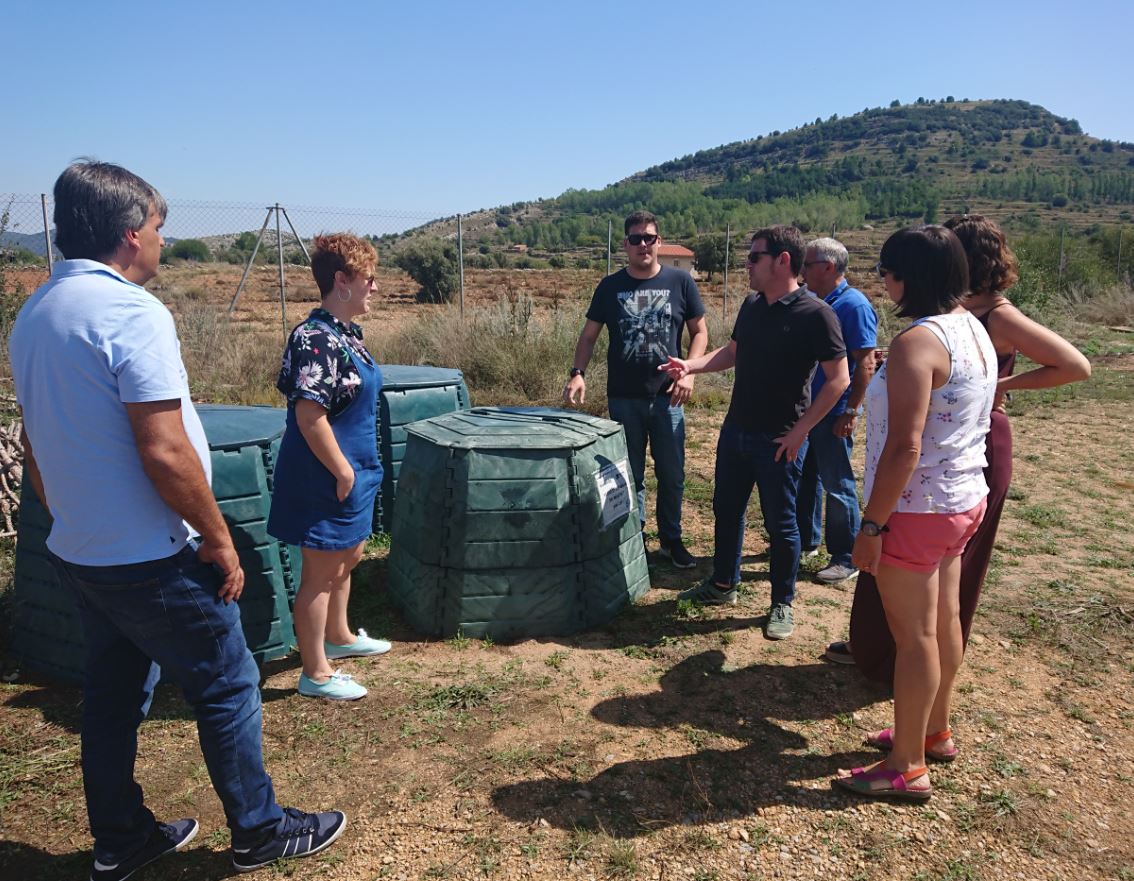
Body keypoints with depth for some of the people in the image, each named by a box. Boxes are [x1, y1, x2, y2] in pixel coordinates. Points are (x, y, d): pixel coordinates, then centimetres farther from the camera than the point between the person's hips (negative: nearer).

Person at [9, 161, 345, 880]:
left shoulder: (33, 315, 8)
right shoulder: (131, 311, -20)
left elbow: (35, 449, 15)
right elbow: (165, 452, -26)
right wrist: (220, 540, -15)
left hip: (78, 552, 9)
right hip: (150, 560, -9)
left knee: (114, 696, 20)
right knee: (227, 688, 7)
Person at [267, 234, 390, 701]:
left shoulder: (345, 333, 8)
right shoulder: (316, 339, -23)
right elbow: (309, 417, -27)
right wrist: (343, 473, -20)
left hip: (352, 472, 10)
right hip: (325, 478, -10)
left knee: (347, 558, 25)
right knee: (320, 573, 4)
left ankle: (339, 637, 45)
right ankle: (316, 674, 19)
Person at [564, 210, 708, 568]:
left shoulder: (680, 282, -1)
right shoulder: (610, 286, 2)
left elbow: (699, 331, 4)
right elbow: (589, 335, 6)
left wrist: (689, 372, -10)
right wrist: (578, 372, -10)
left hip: (666, 397, 0)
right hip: (623, 399, 0)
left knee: (672, 474, 8)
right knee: (629, 474, 11)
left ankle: (671, 538, 25)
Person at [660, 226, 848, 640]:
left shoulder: (815, 314, -17)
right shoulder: (752, 305, 5)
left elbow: (838, 380, -16)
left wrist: (800, 431, -18)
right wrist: (690, 365, 2)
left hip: (779, 441, -7)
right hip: (736, 431, 7)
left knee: (780, 523, 6)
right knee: (726, 509, 18)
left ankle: (782, 605, 23)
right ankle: (723, 584, 37)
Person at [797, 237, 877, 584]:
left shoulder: (854, 305, -15)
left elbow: (866, 363, -19)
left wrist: (850, 412, -20)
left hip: (833, 413, -8)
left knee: (837, 486, 1)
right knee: (805, 476, 18)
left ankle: (846, 559, 13)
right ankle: (806, 540, 34)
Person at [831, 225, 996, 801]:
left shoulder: (918, 342, -22)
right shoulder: (974, 329, 7)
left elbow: (905, 446, -27)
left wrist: (872, 525, -22)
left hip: (917, 510, -9)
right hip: (965, 501, 10)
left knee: (914, 635, 1)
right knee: (942, 624, 20)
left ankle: (907, 769, 15)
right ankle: (935, 733, 38)